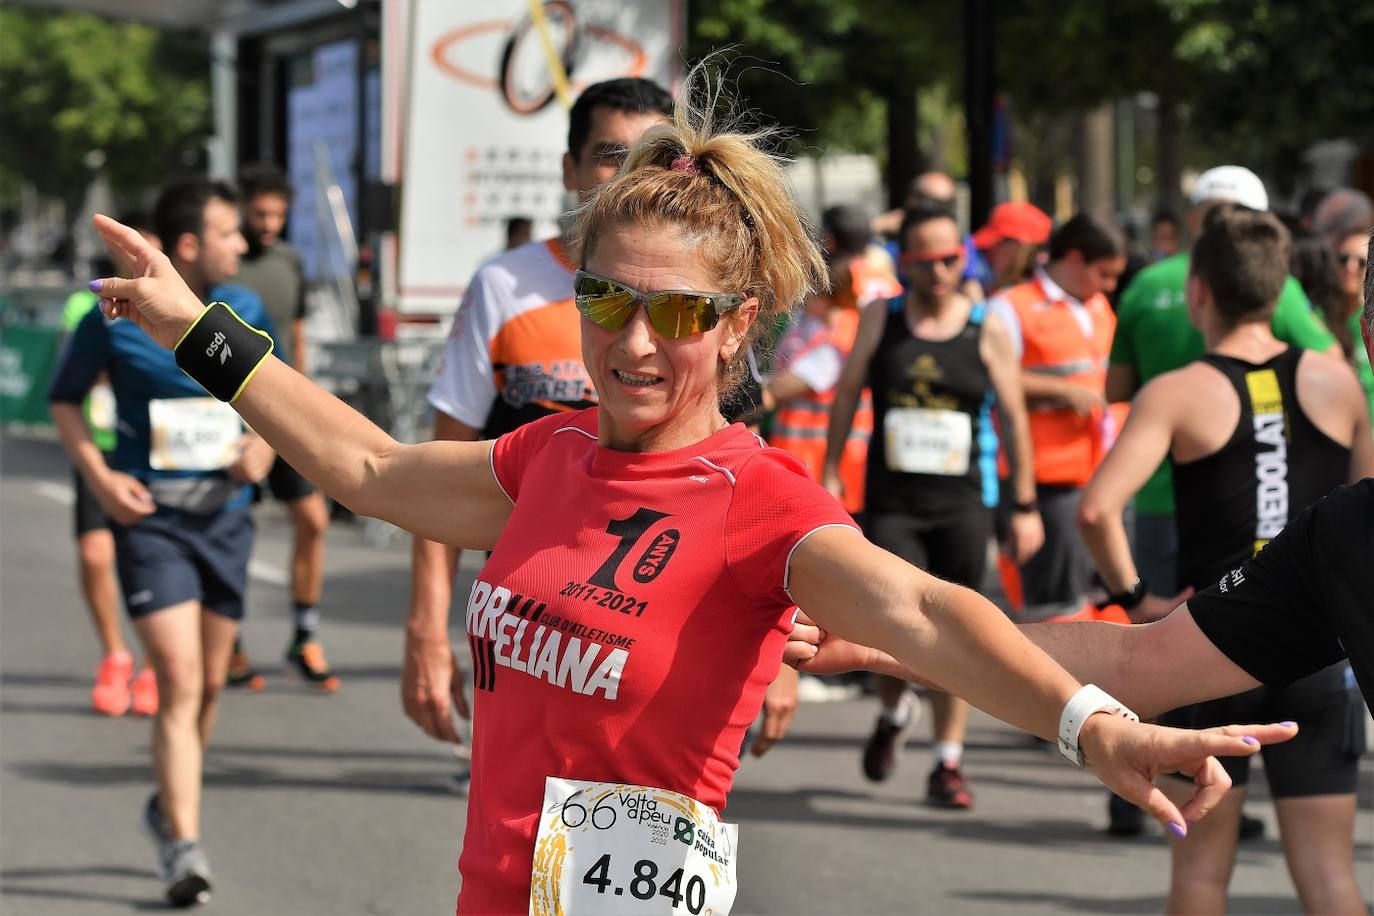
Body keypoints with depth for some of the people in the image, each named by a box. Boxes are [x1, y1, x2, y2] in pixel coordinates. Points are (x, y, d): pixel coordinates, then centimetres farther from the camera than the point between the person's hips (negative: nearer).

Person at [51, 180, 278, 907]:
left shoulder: (244, 314, 4)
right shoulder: (115, 317, -8)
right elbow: (64, 398, 4)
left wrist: (265, 446, -2)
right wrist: (99, 476, -8)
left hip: (225, 513, 5)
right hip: (150, 516, -5)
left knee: (209, 684, 12)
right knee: (180, 682, -14)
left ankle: (169, 807, 36)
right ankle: (183, 847, -11)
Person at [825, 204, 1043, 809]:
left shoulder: (988, 330, 1)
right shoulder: (881, 318, 5)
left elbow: (1014, 418, 5)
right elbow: (848, 392, 13)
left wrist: (1026, 506, 4)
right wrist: (831, 471, 9)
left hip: (964, 502, 0)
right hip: (892, 501, 0)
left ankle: (948, 764, 13)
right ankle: (893, 713, 20)